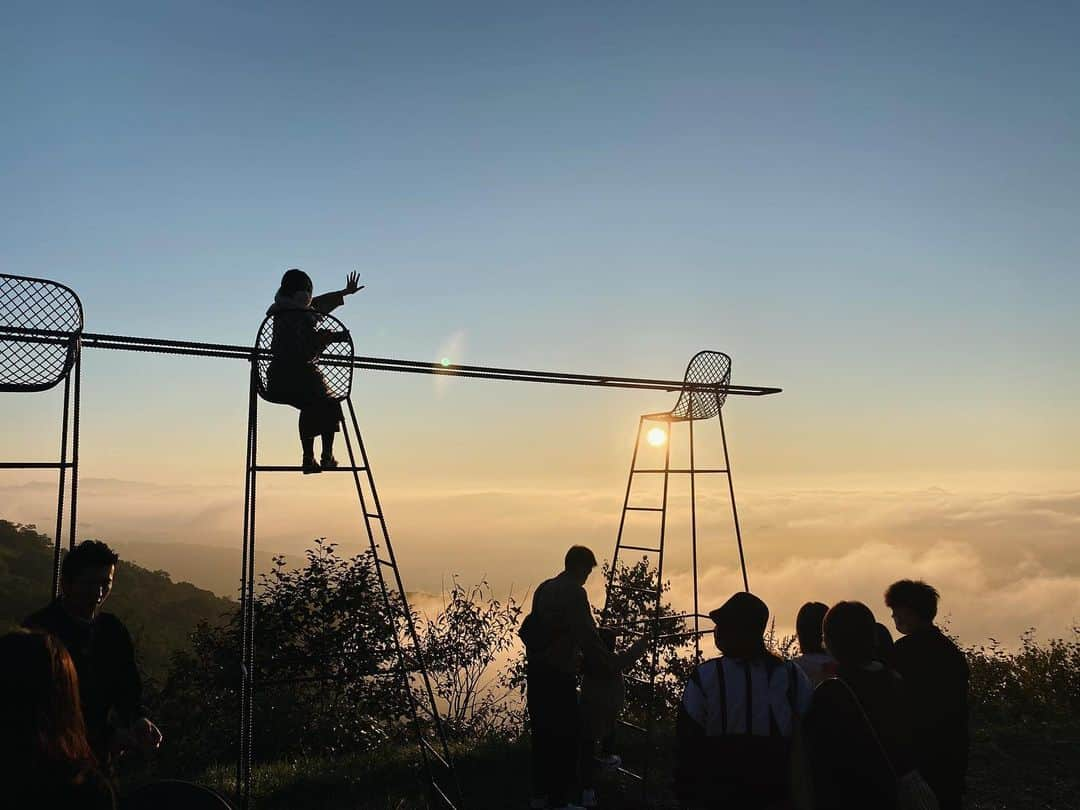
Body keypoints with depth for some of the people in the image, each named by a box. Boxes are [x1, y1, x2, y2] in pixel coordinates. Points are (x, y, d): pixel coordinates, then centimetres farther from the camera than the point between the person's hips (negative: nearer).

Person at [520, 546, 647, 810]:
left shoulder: (544, 588, 11)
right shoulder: (574, 593, -14)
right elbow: (588, 637, -18)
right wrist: (612, 662, -10)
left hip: (536, 670, 9)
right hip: (559, 674, -9)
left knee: (542, 731, 16)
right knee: (566, 735, 0)